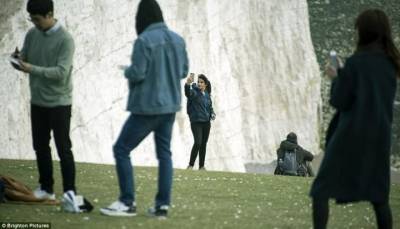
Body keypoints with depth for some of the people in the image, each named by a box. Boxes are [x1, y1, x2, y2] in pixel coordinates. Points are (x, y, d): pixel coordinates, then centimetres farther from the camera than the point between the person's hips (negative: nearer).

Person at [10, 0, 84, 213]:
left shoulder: (65, 39, -17)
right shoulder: (32, 34, 2)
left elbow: (61, 72, -24)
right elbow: (24, 59, 9)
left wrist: (32, 69, -31)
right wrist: (18, 58, -16)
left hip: (59, 103, -7)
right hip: (37, 101, 7)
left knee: (63, 148, -9)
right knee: (40, 146, 13)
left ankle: (70, 192, -11)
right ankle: (46, 188, 24)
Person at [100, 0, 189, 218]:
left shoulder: (144, 40, -17)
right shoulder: (177, 40, 4)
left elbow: (137, 74, -18)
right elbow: (184, 71, 12)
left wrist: (127, 71, 3)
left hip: (147, 107, -7)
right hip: (170, 106, 7)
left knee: (121, 149, 4)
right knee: (164, 153, 12)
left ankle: (127, 202, 3)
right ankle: (162, 204, 9)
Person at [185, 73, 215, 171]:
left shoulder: (207, 94, 11)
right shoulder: (194, 92, -8)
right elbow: (188, 93, -31)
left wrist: (212, 114, 2)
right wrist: (188, 83, -51)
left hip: (206, 122, 6)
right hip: (196, 122, -6)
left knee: (204, 144, 9)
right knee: (198, 142, -17)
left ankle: (201, 166, 17)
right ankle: (191, 165, -7)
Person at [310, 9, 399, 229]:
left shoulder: (355, 62, -13)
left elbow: (339, 101, -11)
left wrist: (337, 79, 6)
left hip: (351, 136, -6)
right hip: (379, 136, 6)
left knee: (321, 191, 1)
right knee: (379, 197, 15)